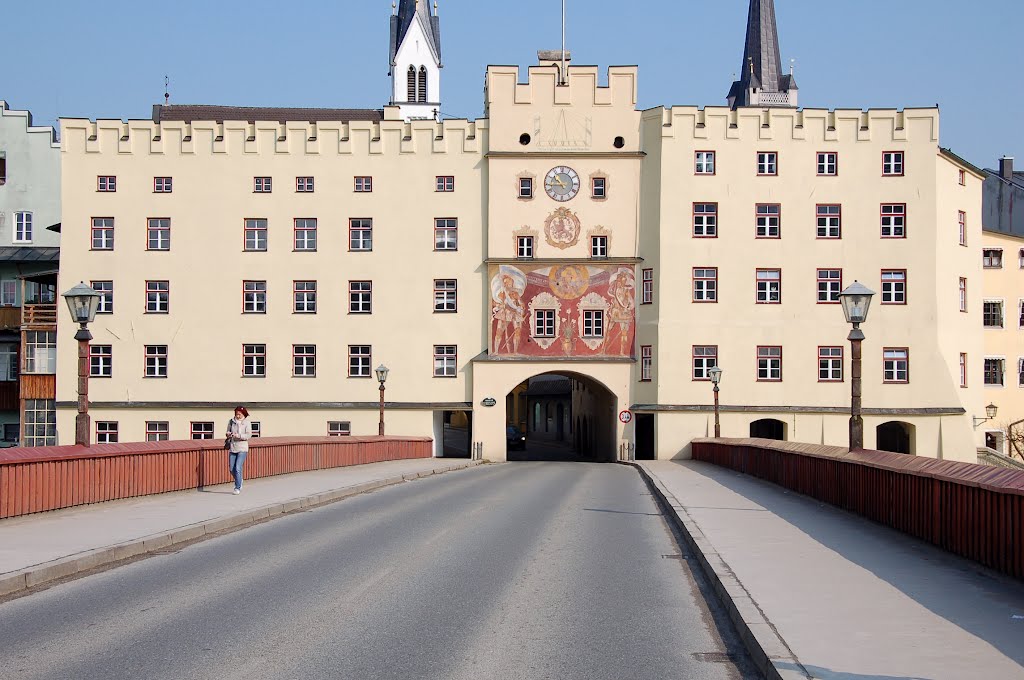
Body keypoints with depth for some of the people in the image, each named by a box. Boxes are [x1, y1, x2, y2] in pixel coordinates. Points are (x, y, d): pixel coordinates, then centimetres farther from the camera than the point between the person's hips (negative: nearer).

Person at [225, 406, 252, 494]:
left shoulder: (247, 422, -4)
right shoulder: (231, 421, 6)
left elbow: (249, 435, -10)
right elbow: (228, 432, 14)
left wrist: (239, 436, -24)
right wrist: (228, 434, -9)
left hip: (242, 448, -4)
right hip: (232, 448, 4)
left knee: (238, 468, -12)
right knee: (232, 469, 7)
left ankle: (237, 488, -4)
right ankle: (239, 481, 34)